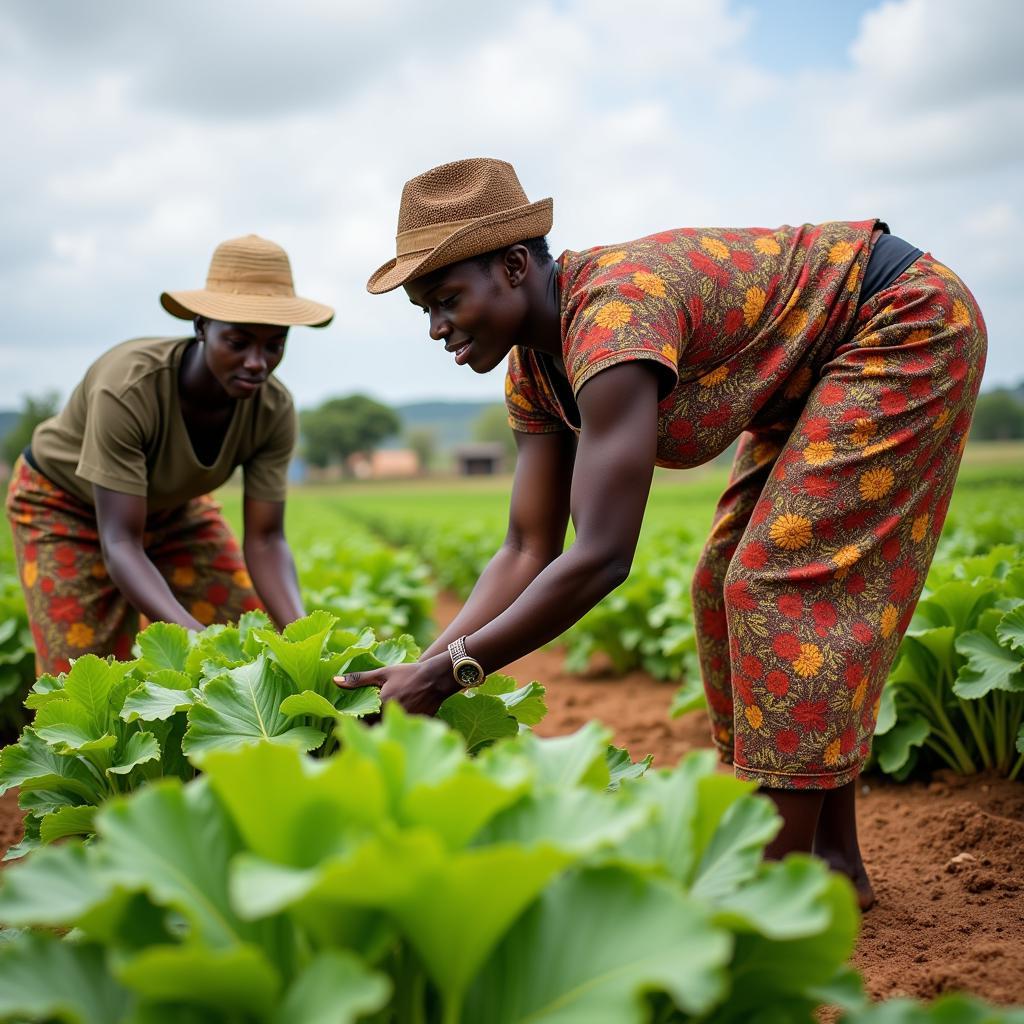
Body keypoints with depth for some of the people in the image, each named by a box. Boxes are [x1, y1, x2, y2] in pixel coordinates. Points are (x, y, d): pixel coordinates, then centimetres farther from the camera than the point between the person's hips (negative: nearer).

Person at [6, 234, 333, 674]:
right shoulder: (128, 388, -40)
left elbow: (265, 540, -20)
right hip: (65, 507, -4)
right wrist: (196, 638, -54)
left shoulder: (274, 408, -25)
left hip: (172, 507, 5)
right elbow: (120, 546, -40)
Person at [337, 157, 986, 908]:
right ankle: (833, 859, 13)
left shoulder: (614, 319, -34)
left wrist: (451, 672, -35)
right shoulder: (534, 372, -5)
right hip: (814, 376, 9)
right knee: (730, 586, 5)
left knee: (782, 578, -16)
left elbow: (602, 557, -39)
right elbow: (528, 553, -5)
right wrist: (420, 671, -15)